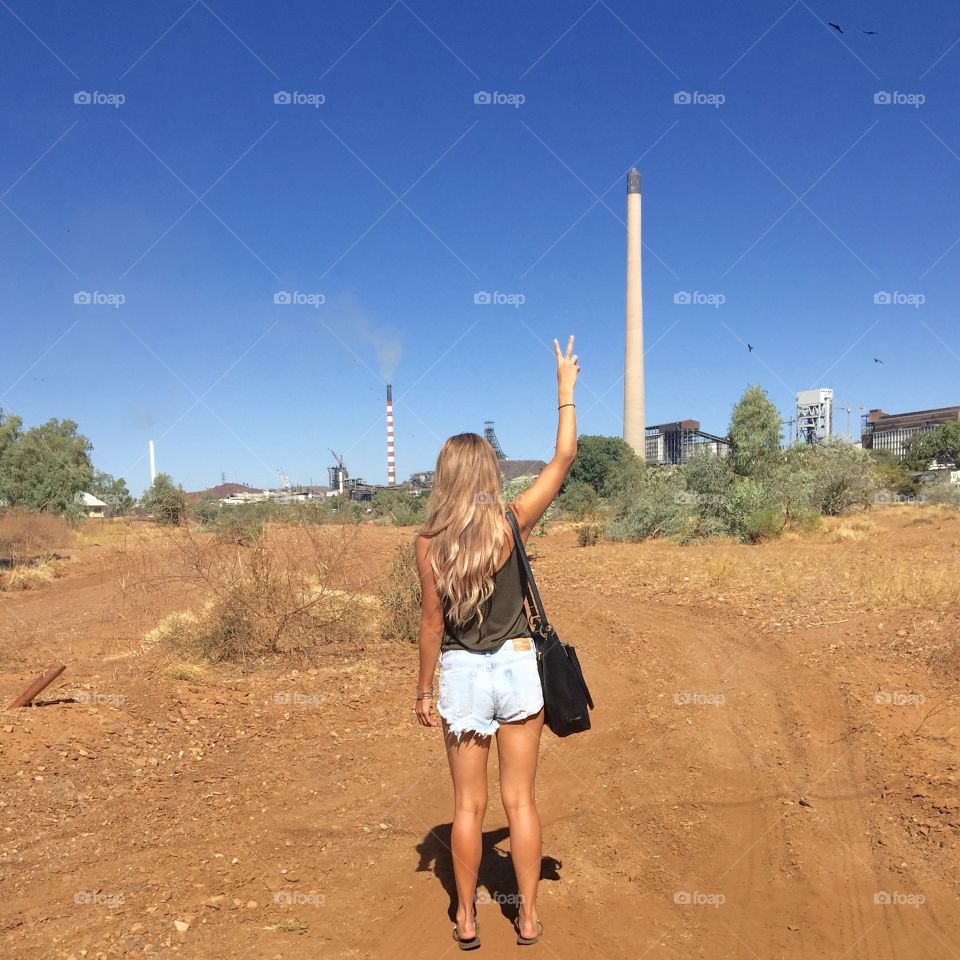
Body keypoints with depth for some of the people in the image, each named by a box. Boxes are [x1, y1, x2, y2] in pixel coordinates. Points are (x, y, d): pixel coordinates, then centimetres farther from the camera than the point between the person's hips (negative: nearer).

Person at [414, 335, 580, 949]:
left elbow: (432, 620, -5)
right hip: (516, 667, 0)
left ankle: (467, 919, 27)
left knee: (469, 804, 14)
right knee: (520, 799, 13)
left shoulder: (430, 541, -9)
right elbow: (565, 458, -1)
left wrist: (425, 690, 6)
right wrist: (567, 386, 8)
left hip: (461, 673, 0)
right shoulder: (513, 523, -9)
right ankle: (529, 915, 26)